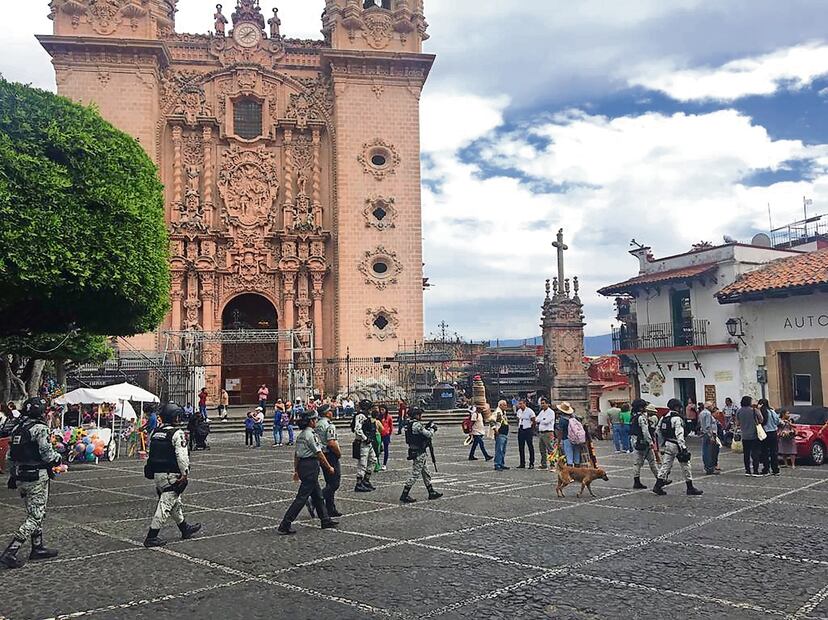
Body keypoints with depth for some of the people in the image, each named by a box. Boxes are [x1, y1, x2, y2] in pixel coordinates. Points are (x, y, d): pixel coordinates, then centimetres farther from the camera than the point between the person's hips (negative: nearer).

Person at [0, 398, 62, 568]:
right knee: (35, 517, -2)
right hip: (37, 478, -9)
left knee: (34, 514, 20)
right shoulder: (40, 428, -16)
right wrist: (58, 458, 3)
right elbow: (47, 454, -17)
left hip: (20, 477, 9)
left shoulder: (16, 428, 8)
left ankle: (38, 548, 28)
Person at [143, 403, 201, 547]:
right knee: (165, 505, -4)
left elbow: (151, 454, 16)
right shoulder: (177, 433, -13)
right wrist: (185, 473, -12)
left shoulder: (155, 433, 10)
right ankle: (151, 537, -3)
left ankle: (185, 529, 34)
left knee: (176, 502, 20)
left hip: (157, 474, 9)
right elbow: (181, 455, -18)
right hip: (171, 475, -9)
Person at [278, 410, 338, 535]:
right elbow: (319, 453, -12)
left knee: (318, 495, 17)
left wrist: (296, 470, 24)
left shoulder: (301, 435, 14)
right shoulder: (310, 434, -15)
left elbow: (296, 454, 18)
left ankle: (326, 520, 25)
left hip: (302, 465, 10)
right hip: (311, 466, -10)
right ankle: (285, 525, -7)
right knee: (302, 497, -7)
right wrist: (329, 467, -4)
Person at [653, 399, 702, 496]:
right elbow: (679, 434, -22)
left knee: (666, 465, 10)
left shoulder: (664, 418, 8)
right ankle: (690, 488, 11)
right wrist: (683, 448, -23)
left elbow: (659, 429, 15)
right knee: (685, 466, 5)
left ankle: (658, 486, 6)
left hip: (667, 444, 8)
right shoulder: (677, 418, -16)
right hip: (676, 444, -8)